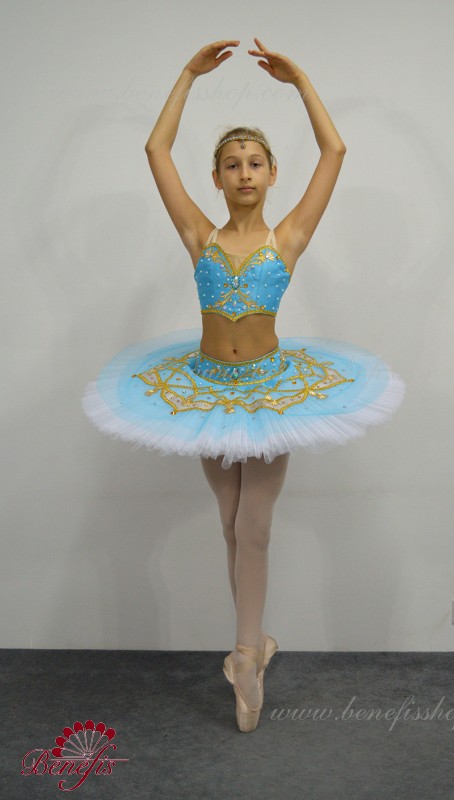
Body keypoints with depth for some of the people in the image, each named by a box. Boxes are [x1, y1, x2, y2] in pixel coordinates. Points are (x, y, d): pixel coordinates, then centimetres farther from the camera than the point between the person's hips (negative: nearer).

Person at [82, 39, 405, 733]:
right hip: (206, 388, 2)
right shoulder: (200, 236, -1)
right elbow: (156, 149, -1)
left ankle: (246, 653, 19)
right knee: (233, 524, 14)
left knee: (252, 529, 3)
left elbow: (335, 150, -5)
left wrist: (299, 80, 0)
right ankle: (255, 641, 31)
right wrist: (191, 74, 3)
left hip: (271, 388, -2)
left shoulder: (288, 237, -4)